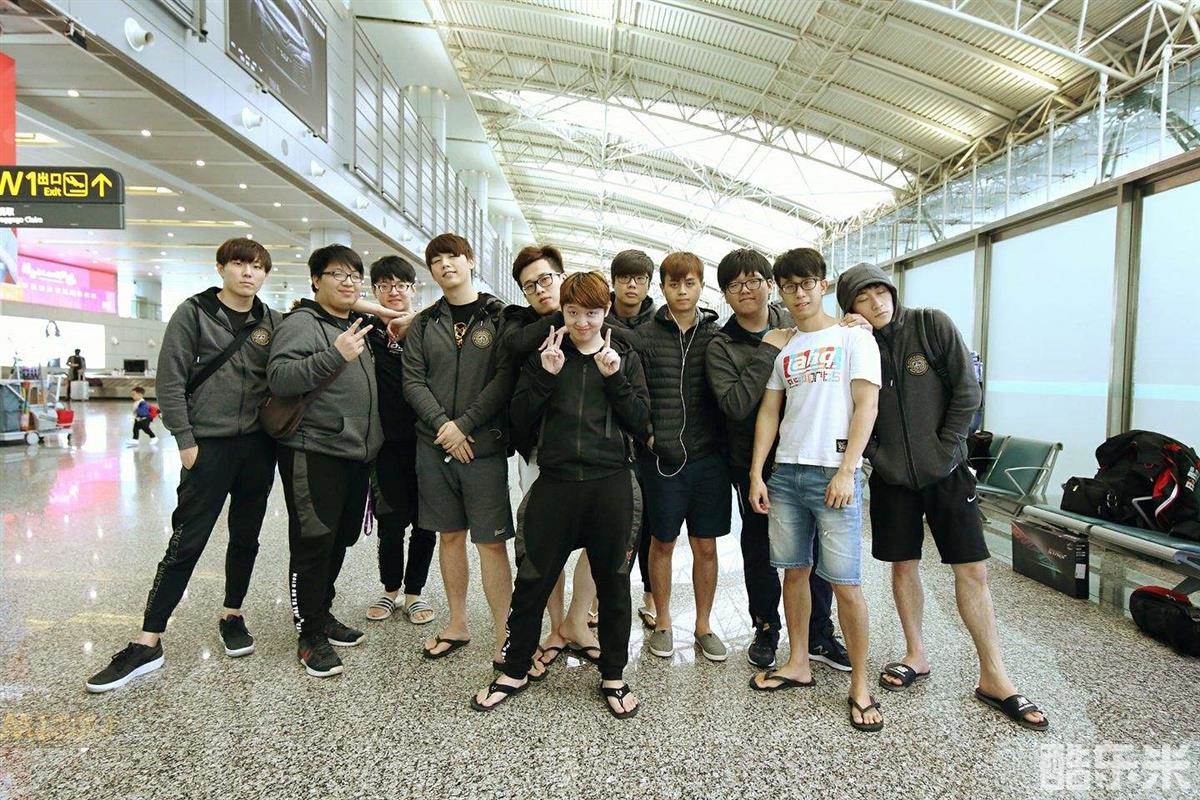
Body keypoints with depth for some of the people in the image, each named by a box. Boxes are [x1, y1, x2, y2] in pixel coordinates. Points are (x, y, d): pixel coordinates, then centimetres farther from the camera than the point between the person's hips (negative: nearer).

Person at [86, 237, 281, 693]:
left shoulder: (272, 323, 8)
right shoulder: (193, 312, -1)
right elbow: (170, 380, -5)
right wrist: (185, 440, -8)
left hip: (258, 447, 3)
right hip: (209, 446, -3)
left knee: (245, 540, 12)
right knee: (185, 545, -1)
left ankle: (232, 616, 30)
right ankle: (148, 643, 10)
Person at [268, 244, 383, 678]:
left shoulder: (357, 326, 19)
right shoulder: (302, 323, -7)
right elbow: (279, 378, -22)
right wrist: (335, 355, -28)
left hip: (357, 455, 8)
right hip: (314, 453, -8)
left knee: (340, 540, 16)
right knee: (313, 544, -2)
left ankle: (323, 613, 32)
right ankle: (310, 635, 10)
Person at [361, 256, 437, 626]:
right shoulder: (367, 333, 5)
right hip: (387, 443, 0)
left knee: (425, 522, 7)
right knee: (391, 522, 3)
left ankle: (414, 592, 26)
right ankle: (390, 590, 27)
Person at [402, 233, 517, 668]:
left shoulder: (500, 317, 0)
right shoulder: (424, 323, 11)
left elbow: (505, 379, -8)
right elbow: (413, 381, 3)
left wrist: (464, 425, -14)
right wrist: (442, 424, -12)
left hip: (484, 446, -4)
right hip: (434, 445, 4)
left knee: (491, 541, -3)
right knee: (450, 535, 13)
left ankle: (504, 637, 6)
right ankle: (458, 624, 27)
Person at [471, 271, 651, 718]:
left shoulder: (625, 358, 7)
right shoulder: (544, 355, 7)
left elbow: (640, 423, -1)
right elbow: (520, 421, 1)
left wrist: (614, 378, -11)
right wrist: (546, 375, -11)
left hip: (611, 484, 0)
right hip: (555, 483, 0)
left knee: (613, 583, 10)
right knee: (532, 581, 6)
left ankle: (613, 676, 28)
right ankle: (516, 671, 27)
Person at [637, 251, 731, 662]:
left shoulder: (716, 335, 5)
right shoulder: (646, 336, -1)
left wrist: (723, 445, 1)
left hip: (708, 458, 2)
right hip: (661, 457, -1)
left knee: (706, 546, 10)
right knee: (662, 542, 11)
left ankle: (703, 625, 27)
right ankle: (662, 622, 29)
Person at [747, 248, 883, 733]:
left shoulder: (853, 338, 2)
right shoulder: (779, 346, 15)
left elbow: (866, 406, -6)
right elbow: (768, 411, 13)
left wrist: (846, 471, -15)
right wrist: (756, 473, 5)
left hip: (834, 473, -4)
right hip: (785, 473, 5)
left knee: (845, 581, -3)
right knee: (794, 570, 11)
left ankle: (860, 686, 11)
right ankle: (799, 664, 26)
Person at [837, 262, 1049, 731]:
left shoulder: (933, 326, -5)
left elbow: (967, 391, -6)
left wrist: (946, 448, -8)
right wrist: (877, 455, -13)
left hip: (945, 471, -1)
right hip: (892, 476, 2)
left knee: (972, 570, 1)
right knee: (903, 564, 10)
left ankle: (993, 678, 12)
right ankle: (916, 656, 28)